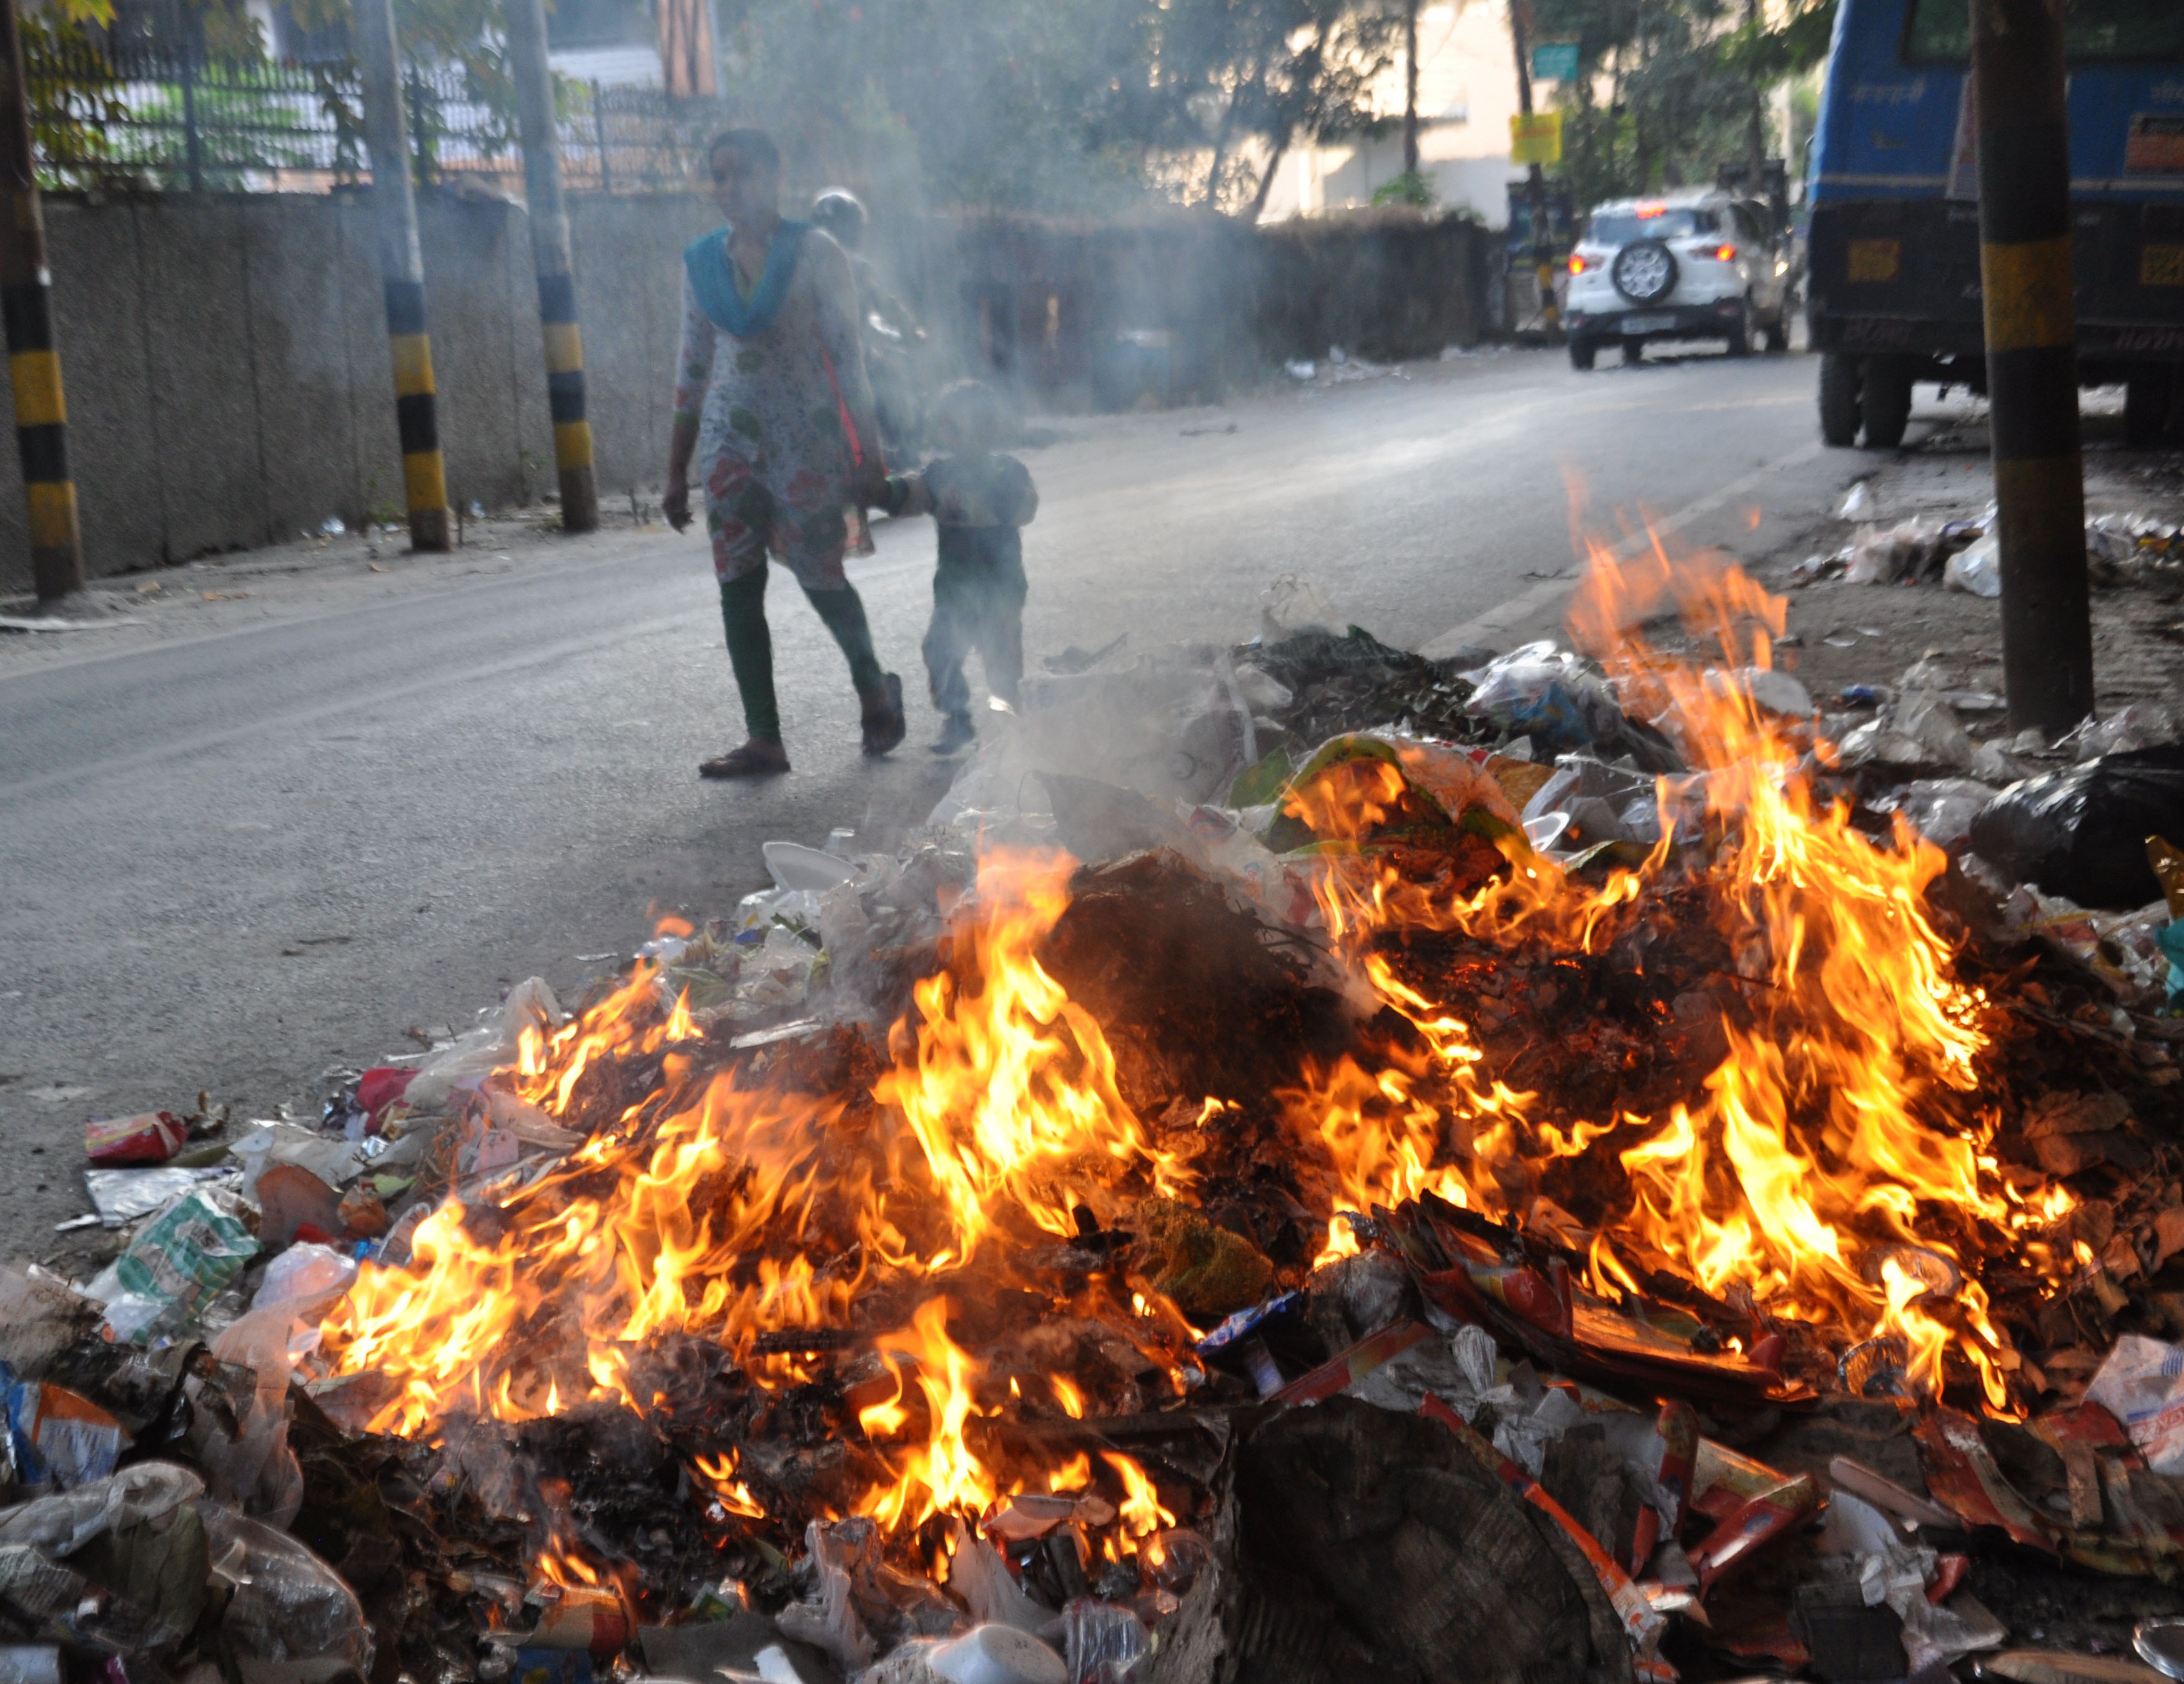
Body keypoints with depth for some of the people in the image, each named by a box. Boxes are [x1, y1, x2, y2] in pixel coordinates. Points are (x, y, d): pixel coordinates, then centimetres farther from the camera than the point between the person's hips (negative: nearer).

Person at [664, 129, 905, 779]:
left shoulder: (813, 253, -4)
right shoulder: (702, 261, 8)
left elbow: (848, 357, -4)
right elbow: (692, 369, 12)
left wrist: (867, 456, -8)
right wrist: (676, 473, 11)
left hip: (808, 441, -4)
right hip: (730, 446, 4)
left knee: (820, 579, 2)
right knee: (738, 591, -1)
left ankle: (875, 689, 30)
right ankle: (764, 739, 4)